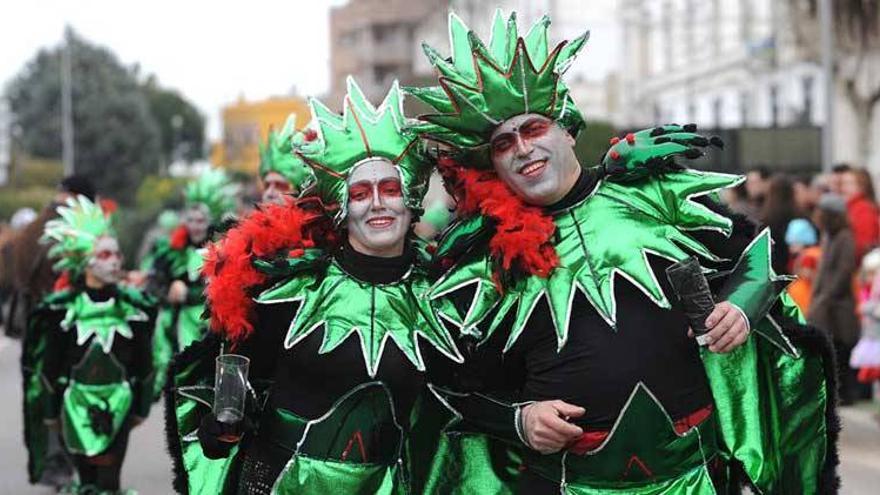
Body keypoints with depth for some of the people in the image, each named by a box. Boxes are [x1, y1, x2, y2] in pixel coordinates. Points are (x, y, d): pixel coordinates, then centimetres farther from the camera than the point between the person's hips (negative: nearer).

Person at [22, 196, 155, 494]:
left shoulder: (133, 305, 0)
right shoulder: (62, 307, -4)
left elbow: (143, 360, 6)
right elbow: (49, 365, 1)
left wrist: (141, 406, 8)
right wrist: (50, 412, 2)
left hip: (118, 405, 0)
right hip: (76, 404, 0)